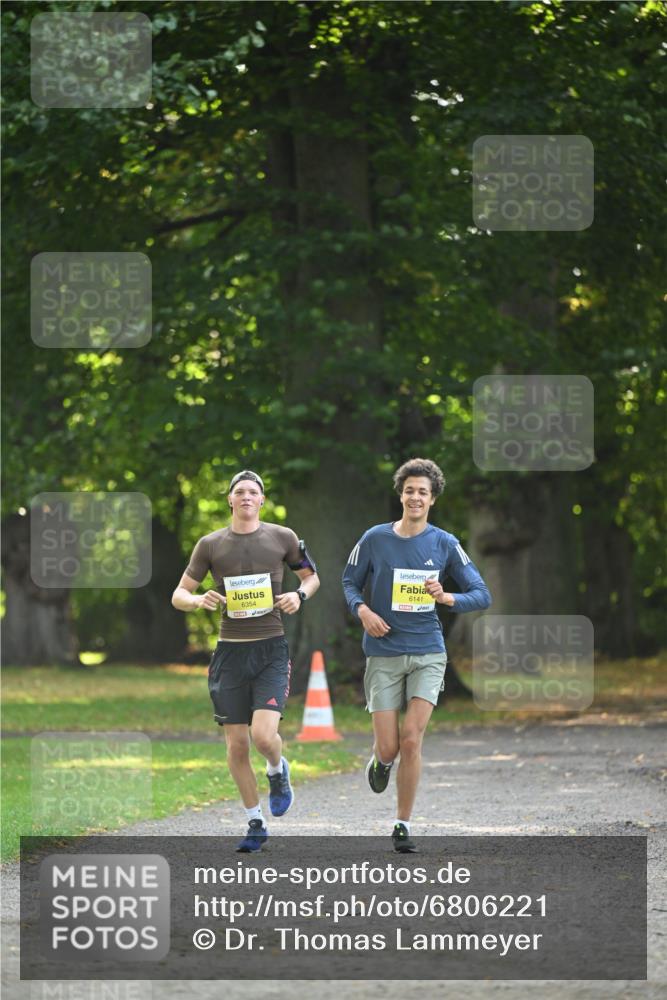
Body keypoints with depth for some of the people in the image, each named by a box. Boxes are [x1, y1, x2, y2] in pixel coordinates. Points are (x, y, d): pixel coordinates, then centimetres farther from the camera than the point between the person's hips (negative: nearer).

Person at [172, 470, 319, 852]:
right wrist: (199, 600, -15)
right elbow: (179, 595, 8)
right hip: (230, 650, 2)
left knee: (263, 734, -19)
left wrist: (299, 595, -5)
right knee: (237, 745, 2)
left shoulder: (283, 538, 3)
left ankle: (278, 770, 17)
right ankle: (256, 824, 18)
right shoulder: (211, 544, 4)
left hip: (271, 648, -2)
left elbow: (312, 576, 17)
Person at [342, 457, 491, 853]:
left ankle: (403, 825, 1)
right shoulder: (375, 539, 1)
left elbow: (482, 595, 2)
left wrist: (446, 597, -17)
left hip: (427, 653, 0)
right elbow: (350, 582, 13)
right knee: (389, 748, -5)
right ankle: (382, 760, 35)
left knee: (411, 739, -13)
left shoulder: (445, 544, 0)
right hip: (384, 654, 0)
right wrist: (362, 610, -8)